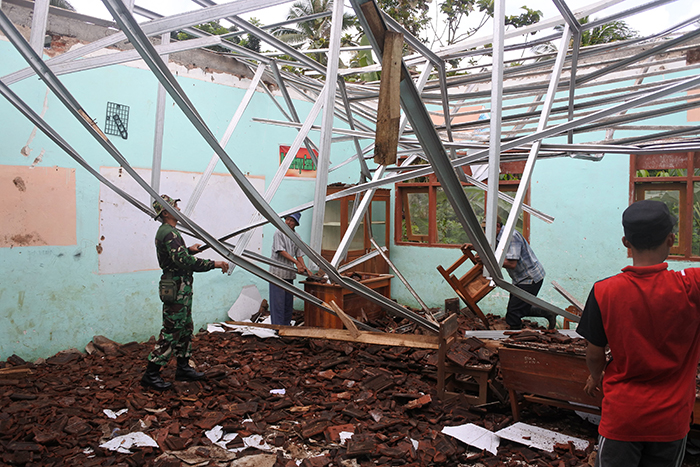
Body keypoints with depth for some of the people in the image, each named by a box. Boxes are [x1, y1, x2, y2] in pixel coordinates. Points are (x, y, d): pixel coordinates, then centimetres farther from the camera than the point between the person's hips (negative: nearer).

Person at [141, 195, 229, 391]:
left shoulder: (165, 232, 14)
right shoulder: (169, 233, -20)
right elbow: (184, 261, -29)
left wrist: (189, 249, 28)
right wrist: (214, 264, -26)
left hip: (180, 288, 11)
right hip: (177, 289, -11)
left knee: (185, 329, 17)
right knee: (171, 331, -5)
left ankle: (183, 368, 26)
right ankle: (151, 374, 2)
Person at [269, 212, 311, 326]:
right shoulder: (279, 233, -7)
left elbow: (299, 254, 14)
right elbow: (281, 251, -15)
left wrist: (305, 268, 0)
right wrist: (296, 263, -21)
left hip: (289, 274, 7)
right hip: (278, 272, -7)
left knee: (288, 301, 11)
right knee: (278, 301, -6)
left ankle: (286, 326, 21)